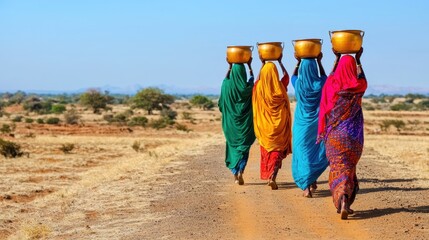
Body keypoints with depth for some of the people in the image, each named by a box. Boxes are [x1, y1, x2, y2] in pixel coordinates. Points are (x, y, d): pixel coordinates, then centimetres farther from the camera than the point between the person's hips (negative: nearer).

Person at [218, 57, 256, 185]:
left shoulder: (227, 85, -9)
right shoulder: (246, 87, -11)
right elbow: (252, 79, 12)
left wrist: (230, 66, 24)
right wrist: (249, 66, 20)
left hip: (230, 122, 2)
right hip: (244, 122, -2)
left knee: (233, 145, 14)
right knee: (243, 146, 6)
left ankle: (235, 174, 12)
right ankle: (240, 171, -15)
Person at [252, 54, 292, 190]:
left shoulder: (259, 87, -7)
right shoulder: (280, 87, -9)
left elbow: (259, 79, 18)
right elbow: (286, 76, 12)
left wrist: (263, 63, 25)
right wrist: (280, 62, 21)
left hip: (264, 125, 2)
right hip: (278, 125, -2)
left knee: (266, 150, 17)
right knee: (278, 150, 0)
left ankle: (267, 176, 25)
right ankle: (272, 176, -18)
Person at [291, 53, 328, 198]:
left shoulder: (298, 84, -7)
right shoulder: (319, 84, -9)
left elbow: (293, 77, 19)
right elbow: (324, 77, 18)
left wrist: (298, 62, 22)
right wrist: (319, 62, 19)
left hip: (301, 125, 0)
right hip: (317, 124, 0)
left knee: (303, 154, 1)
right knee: (316, 153, 16)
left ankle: (306, 186, -8)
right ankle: (312, 180, 18)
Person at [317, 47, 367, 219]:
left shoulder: (331, 85, -5)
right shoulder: (357, 87, -6)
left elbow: (331, 77, 21)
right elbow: (363, 80, 20)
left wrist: (337, 58, 28)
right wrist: (358, 60, 26)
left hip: (334, 135, 0)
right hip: (353, 136, 0)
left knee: (338, 167, 2)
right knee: (349, 167, 11)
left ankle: (341, 201, -11)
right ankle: (345, 201, 6)